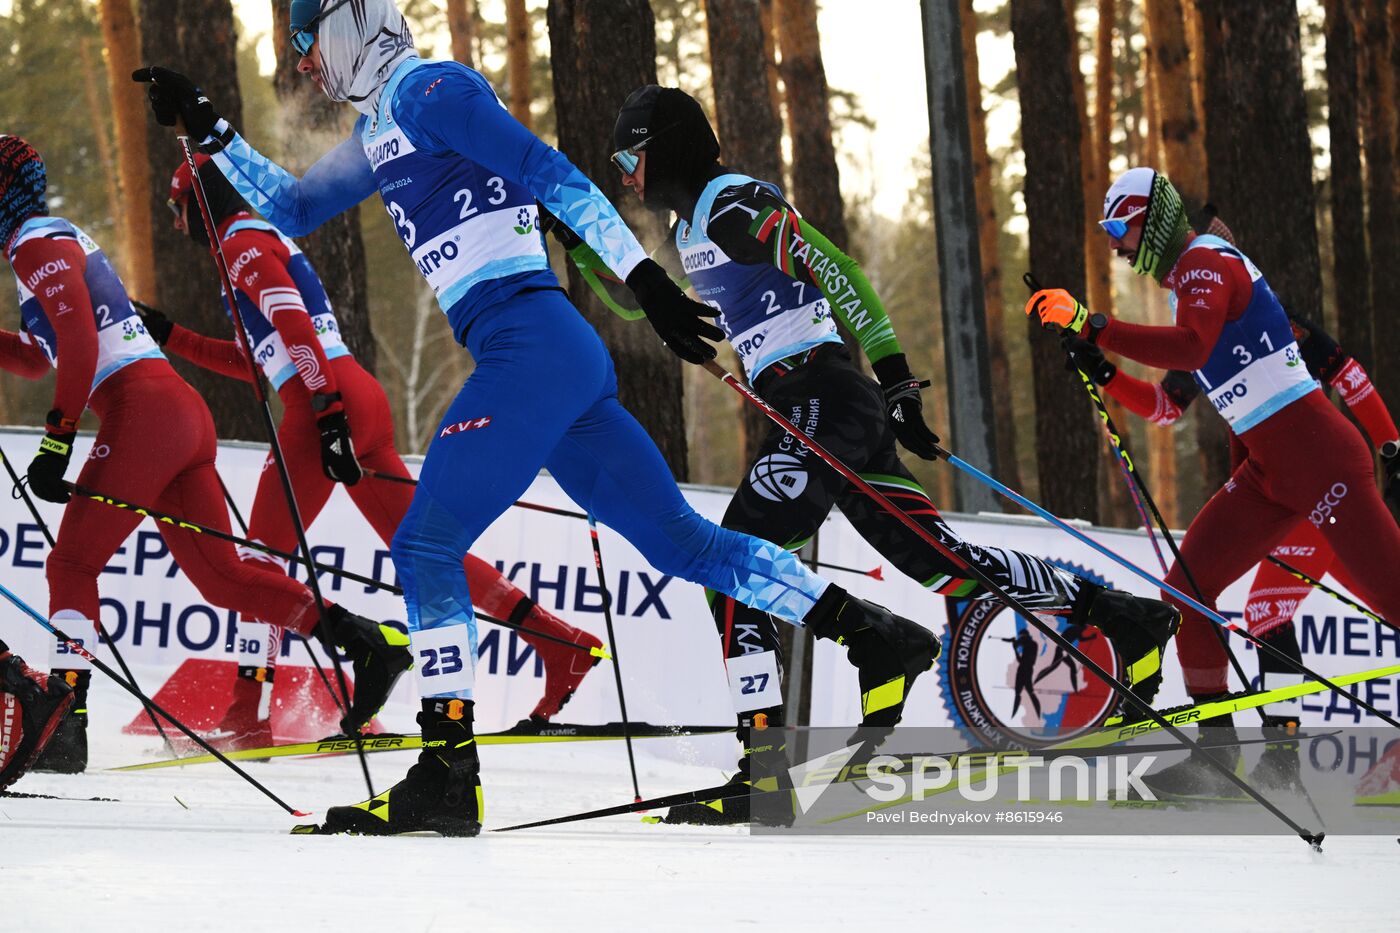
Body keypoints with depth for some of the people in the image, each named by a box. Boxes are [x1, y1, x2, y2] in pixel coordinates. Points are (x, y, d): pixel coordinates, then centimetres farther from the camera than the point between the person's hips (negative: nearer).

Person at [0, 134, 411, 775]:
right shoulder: (65, 240, 28)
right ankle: (368, 643, 0)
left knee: (71, 564, -6)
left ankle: (64, 720, -15)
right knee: (221, 577, 7)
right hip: (184, 410, 9)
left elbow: (80, 344, -15)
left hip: (142, 410, -9)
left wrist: (57, 440, -16)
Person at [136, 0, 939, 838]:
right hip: (566, 361, 9)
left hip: (531, 345, -9)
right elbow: (288, 210, 38)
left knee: (426, 544, -9)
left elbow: (553, 177, -12)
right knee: (679, 540, 7)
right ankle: (877, 635, 6)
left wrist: (647, 281, -17)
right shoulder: (380, 136, 26)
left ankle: (449, 774, -13)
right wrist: (210, 129, 31)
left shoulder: (426, 91, -3)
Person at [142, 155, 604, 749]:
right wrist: (170, 338, 32)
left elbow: (294, 326, -17)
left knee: (264, 553, -5)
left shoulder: (243, 241, -2)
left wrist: (326, 410, -25)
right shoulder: (263, 243, 28)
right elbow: (254, 360, 34)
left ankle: (246, 717, -9)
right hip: (362, 401, 9)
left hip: (328, 405, -9)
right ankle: (562, 643, 2)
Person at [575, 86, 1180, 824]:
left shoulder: (734, 203, -9)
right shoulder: (693, 228, 21)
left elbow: (832, 269, -18)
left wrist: (892, 373, -21)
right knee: (936, 559, 11)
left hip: (821, 398, -10)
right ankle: (1124, 619, 17)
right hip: (812, 410, 10)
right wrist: (577, 241, 22)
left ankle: (764, 769, -21)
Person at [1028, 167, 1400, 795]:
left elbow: (1191, 348, -30)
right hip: (1268, 471, 10)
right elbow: (1165, 404, 29)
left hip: (1315, 453, -10)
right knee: (1187, 589, 2)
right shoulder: (1189, 278, 22)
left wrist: (1092, 326, -29)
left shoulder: (1206, 260, -9)